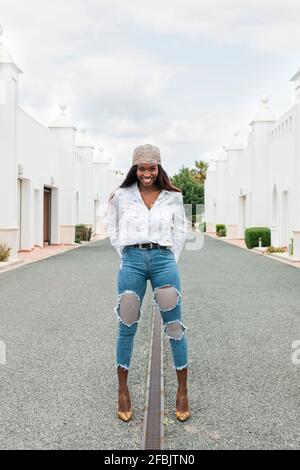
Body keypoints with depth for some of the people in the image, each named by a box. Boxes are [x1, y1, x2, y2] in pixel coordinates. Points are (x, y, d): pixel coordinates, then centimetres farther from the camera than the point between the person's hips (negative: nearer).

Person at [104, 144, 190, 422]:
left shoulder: (173, 197, 8)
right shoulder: (121, 196, 6)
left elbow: (180, 229, 19)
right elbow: (111, 225, 17)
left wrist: (172, 259, 11)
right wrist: (125, 254, 10)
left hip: (163, 259, 1)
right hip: (132, 260, 0)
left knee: (174, 326, 1)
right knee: (127, 328, 4)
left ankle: (182, 391, 14)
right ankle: (122, 391, 18)